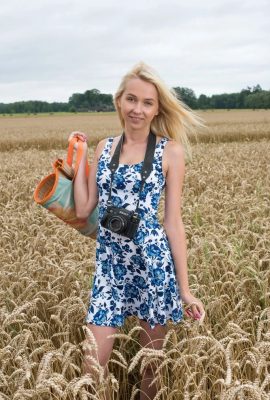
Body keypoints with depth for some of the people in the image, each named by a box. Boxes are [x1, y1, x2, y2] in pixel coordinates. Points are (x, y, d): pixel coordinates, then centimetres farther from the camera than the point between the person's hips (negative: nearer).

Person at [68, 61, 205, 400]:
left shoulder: (170, 151, -4)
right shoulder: (104, 147, 7)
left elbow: (173, 222, -3)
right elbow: (83, 210, 5)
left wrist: (184, 288, -4)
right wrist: (78, 156, 4)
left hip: (153, 264, -3)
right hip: (110, 265, 3)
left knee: (151, 362, 12)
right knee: (92, 366, 3)